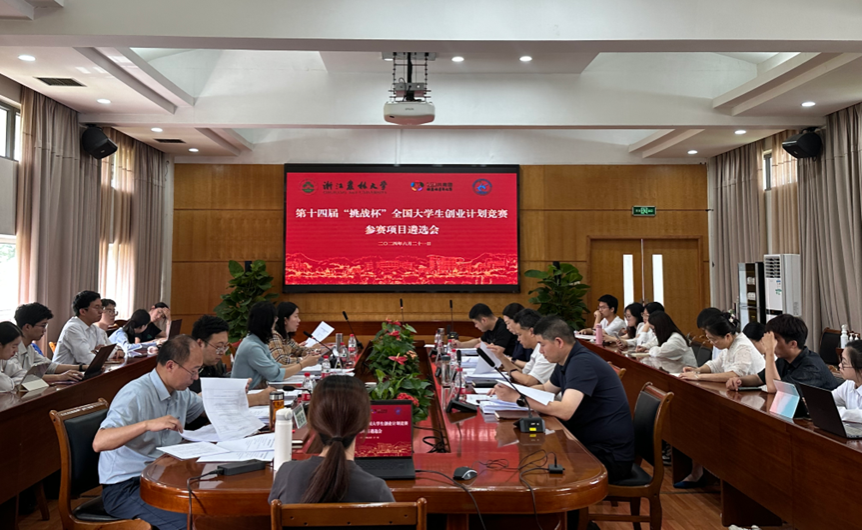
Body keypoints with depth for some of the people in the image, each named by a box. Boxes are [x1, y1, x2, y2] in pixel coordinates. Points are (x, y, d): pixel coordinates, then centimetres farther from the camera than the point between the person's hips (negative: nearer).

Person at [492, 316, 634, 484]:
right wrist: (512, 390, 4)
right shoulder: (567, 362, 8)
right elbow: (545, 389, 22)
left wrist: (517, 397, -24)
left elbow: (565, 411, -32)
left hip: (610, 456, -9)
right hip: (591, 443, 9)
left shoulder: (582, 362, -22)